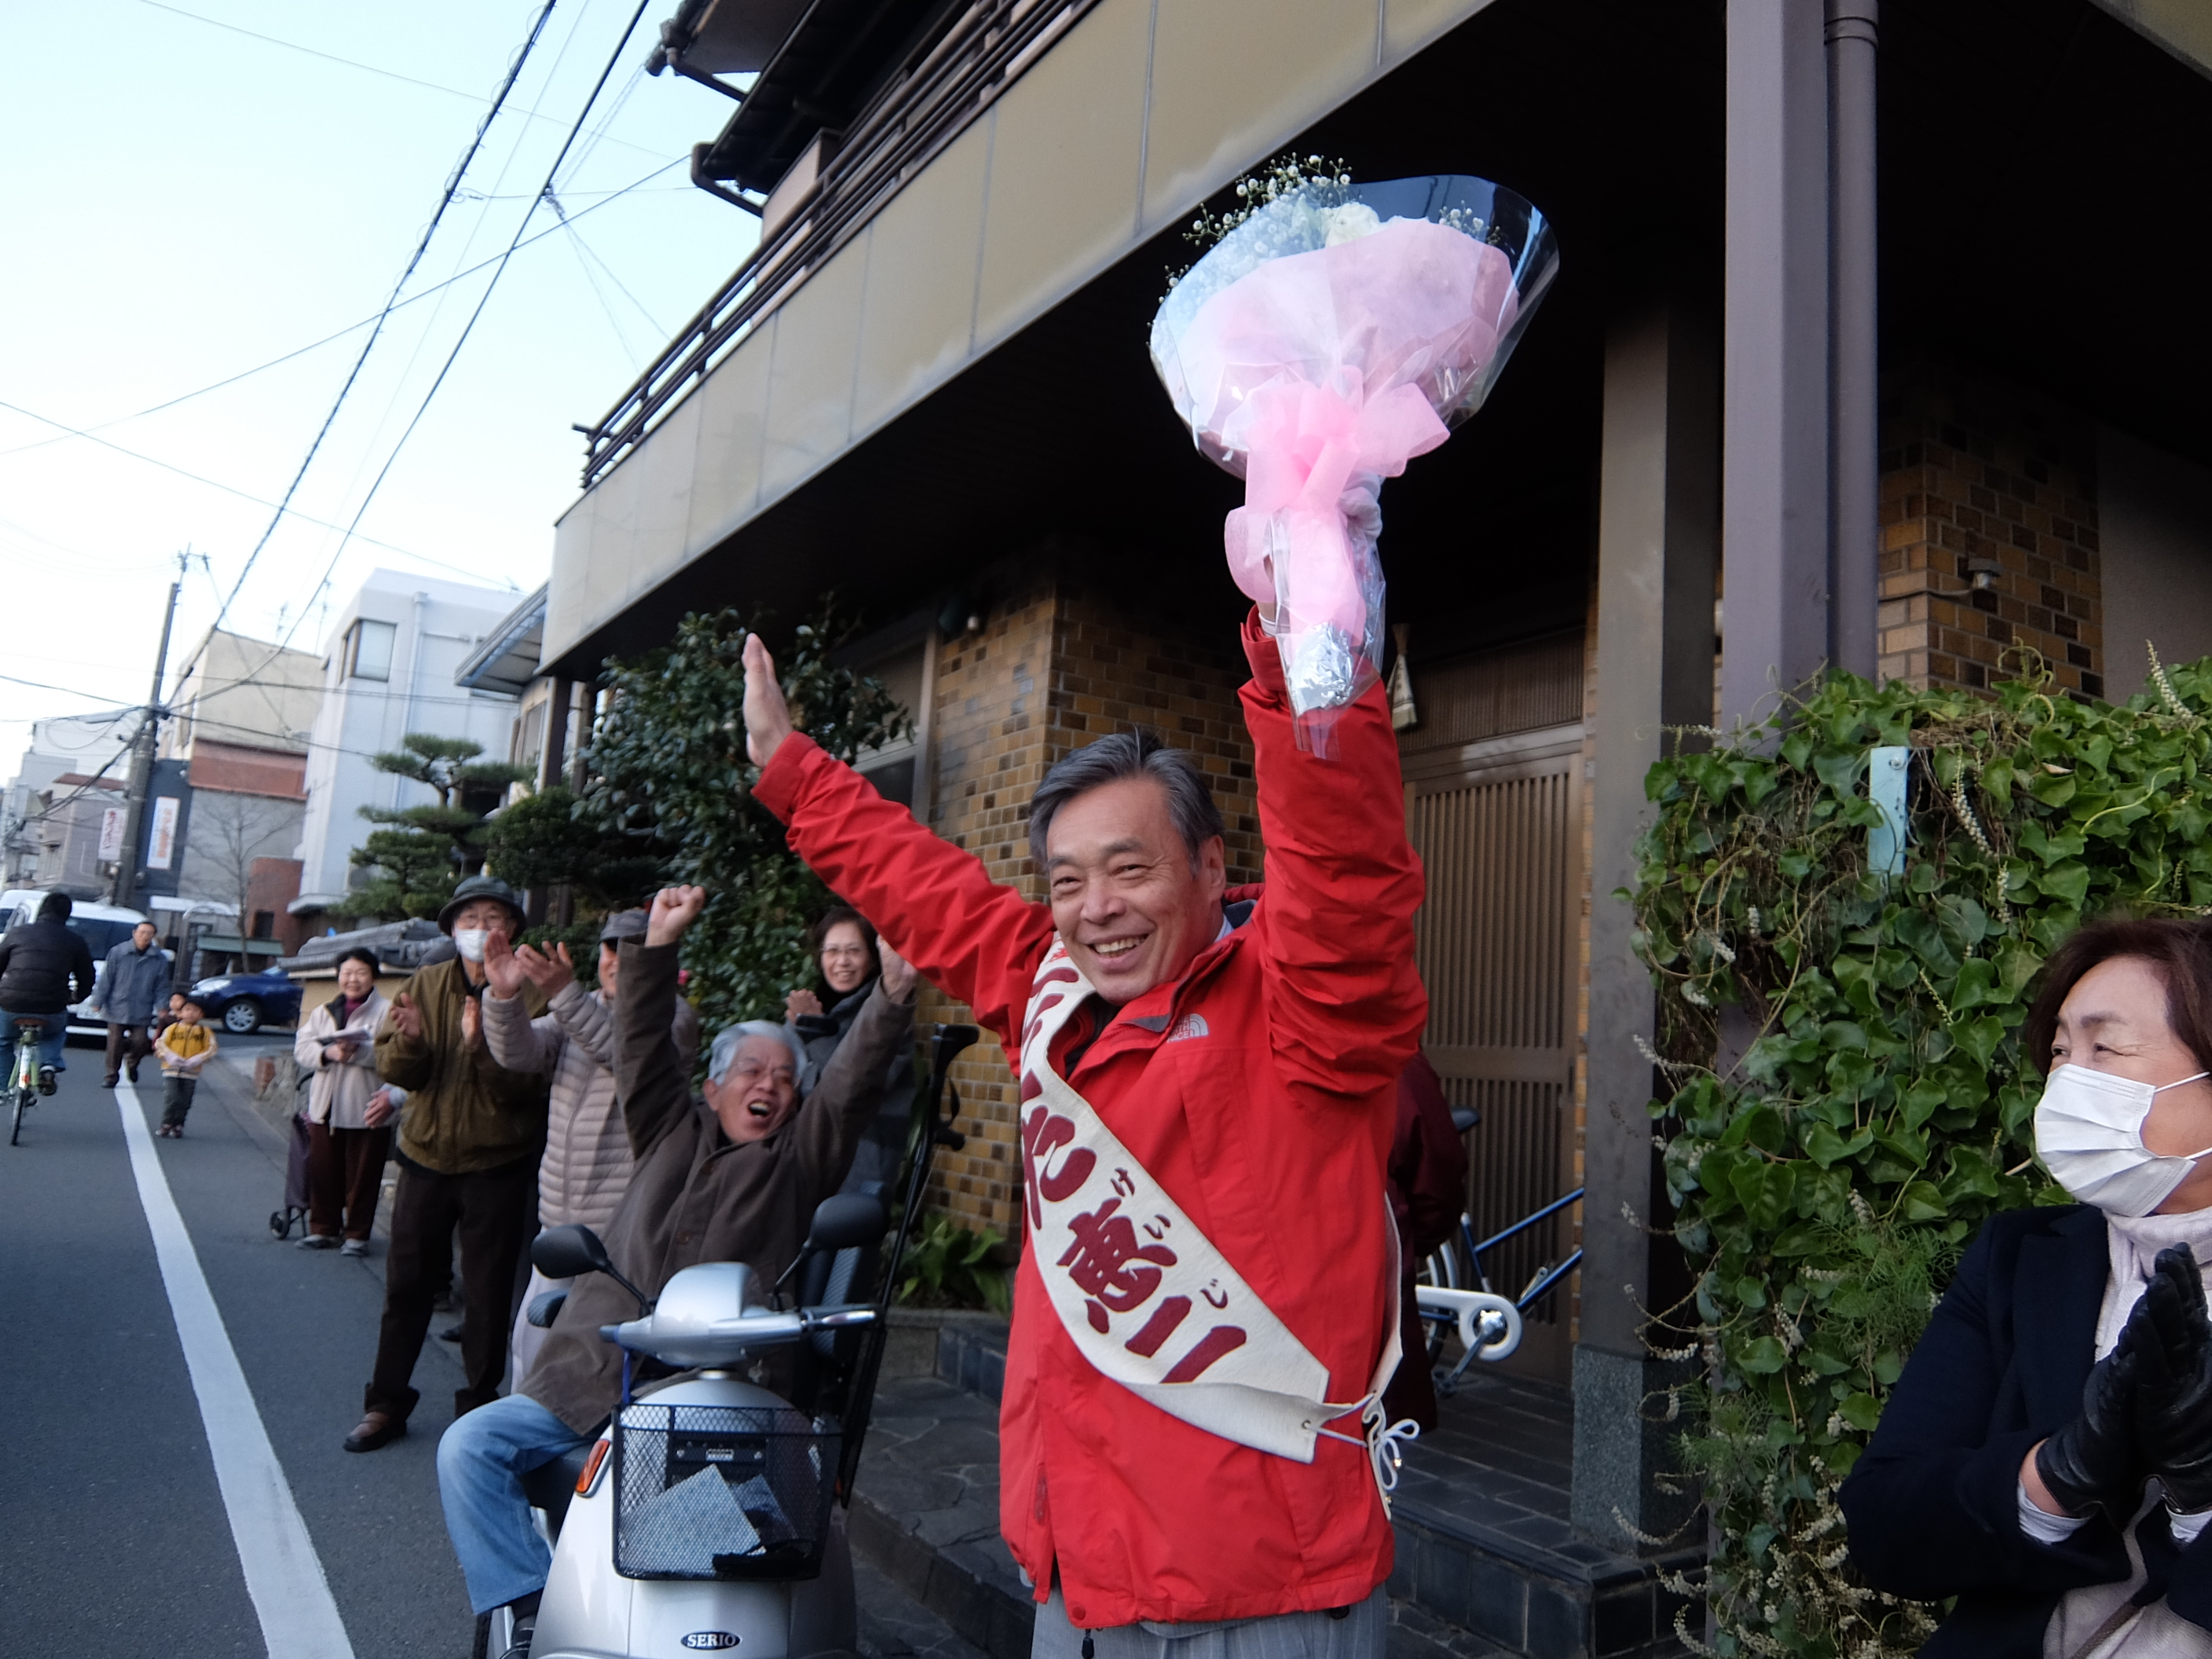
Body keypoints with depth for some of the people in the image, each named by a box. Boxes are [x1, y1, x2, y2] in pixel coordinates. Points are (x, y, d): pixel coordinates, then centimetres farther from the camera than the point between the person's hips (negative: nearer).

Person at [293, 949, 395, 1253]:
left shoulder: (386, 1012, -3)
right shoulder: (323, 1012, 14)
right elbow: (301, 1047, 4)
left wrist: (358, 1051, -27)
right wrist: (327, 1053, -15)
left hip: (365, 1110, -5)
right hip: (325, 1107, 5)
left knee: (361, 1176, 1)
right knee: (322, 1172, 11)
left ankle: (356, 1234, 11)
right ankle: (323, 1229, 23)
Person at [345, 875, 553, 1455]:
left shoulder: (529, 993, -10)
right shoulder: (425, 985, 3)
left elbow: (528, 1084, -19)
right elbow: (391, 1068, -2)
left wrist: (481, 1046, -34)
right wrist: (410, 1040, -23)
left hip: (497, 1164, -3)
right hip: (427, 1154, 3)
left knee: (487, 1293, 7)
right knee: (407, 1283, 11)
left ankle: (479, 1406, 21)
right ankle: (386, 1403, 26)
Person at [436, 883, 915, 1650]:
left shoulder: (798, 1158, 11)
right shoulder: (674, 1131, 20)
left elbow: (852, 1083, -4)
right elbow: (644, 1044, 12)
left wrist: (893, 996, -19)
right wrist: (658, 942, 1)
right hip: (587, 1379, 4)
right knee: (469, 1447, -10)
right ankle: (524, 1609, -4)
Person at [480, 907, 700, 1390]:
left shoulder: (675, 1015, -4)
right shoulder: (579, 1011, 15)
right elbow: (519, 1052, 0)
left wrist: (565, 993, -35)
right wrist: (504, 996, -20)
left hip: (629, 1224, -6)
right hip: (561, 1220, 6)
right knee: (531, 1339, 12)